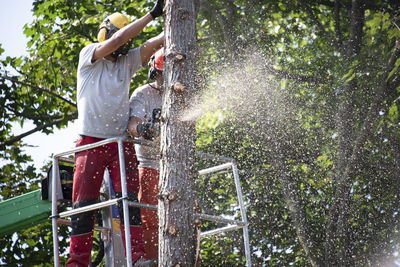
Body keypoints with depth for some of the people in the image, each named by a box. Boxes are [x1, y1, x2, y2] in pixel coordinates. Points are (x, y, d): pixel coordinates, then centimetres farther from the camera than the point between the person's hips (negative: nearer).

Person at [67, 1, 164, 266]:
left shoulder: (128, 61, 15)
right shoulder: (89, 55, 3)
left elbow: (156, 42, 6)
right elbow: (117, 40, -12)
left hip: (122, 142, 3)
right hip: (91, 141, -3)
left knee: (129, 199, -10)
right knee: (84, 204, -2)